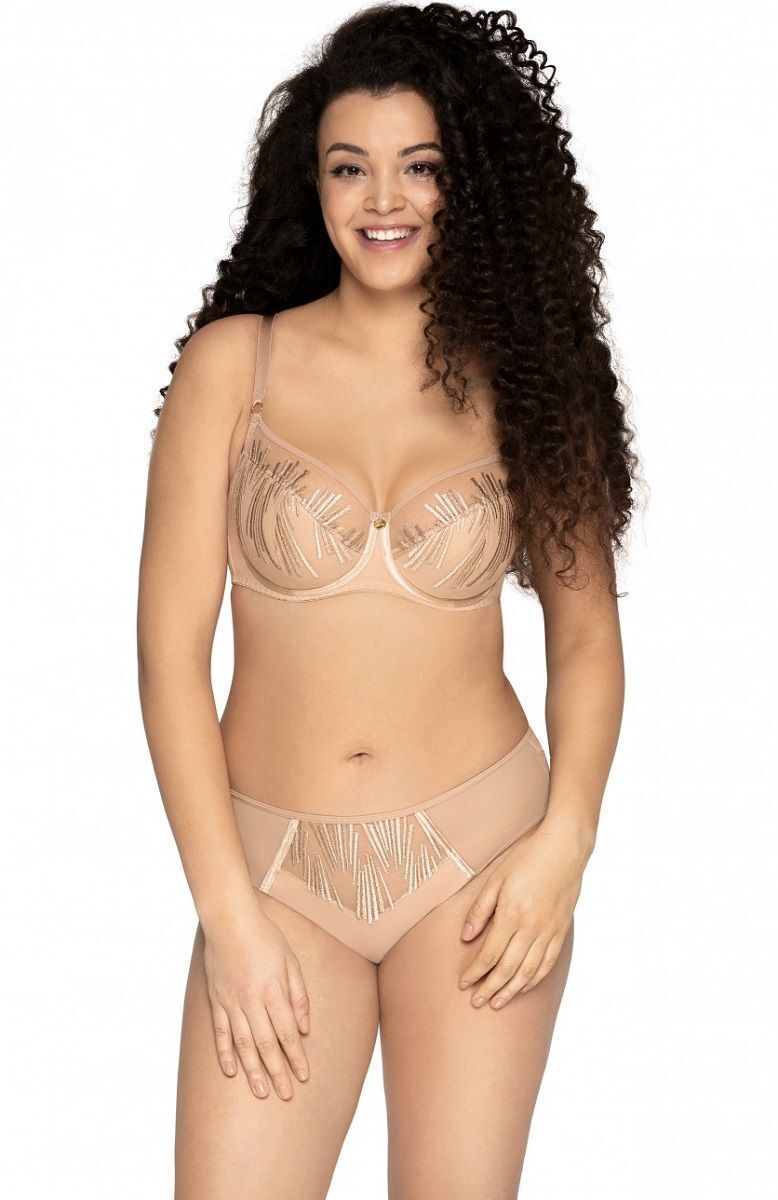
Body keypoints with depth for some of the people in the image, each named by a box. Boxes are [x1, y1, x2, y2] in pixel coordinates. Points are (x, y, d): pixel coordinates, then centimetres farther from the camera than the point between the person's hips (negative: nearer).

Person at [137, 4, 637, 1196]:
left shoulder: (521, 380, 3)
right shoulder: (236, 362, -1)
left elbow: (586, 637, 8)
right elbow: (171, 648, -3)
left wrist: (564, 840, -7)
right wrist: (226, 909, -7)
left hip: (477, 850, 1)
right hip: (273, 858, 0)